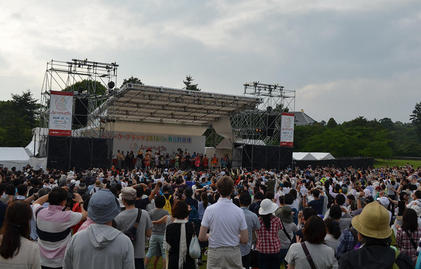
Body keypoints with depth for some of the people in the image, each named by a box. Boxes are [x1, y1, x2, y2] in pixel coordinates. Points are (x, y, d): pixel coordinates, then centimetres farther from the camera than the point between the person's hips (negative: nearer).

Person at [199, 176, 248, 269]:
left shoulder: (209, 209, -12)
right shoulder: (239, 211, -10)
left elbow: (201, 237, -8)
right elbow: (245, 240, -5)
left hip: (215, 253, 0)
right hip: (234, 253, 1)